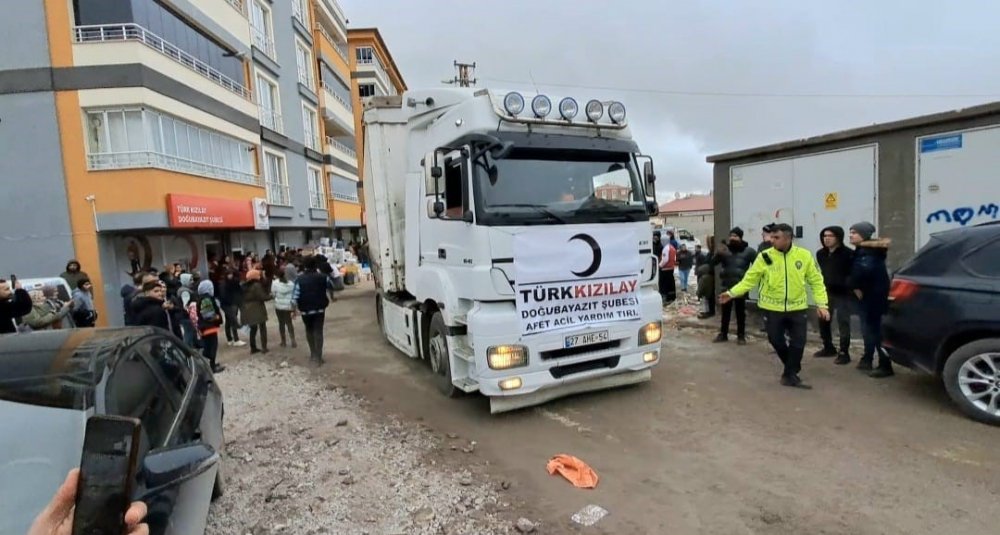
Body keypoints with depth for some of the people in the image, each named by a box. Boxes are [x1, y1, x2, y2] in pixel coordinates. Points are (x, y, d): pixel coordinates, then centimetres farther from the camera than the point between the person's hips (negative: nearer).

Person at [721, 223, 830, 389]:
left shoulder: (804, 255, -6)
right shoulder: (765, 256, -7)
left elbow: (816, 280, 1)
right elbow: (749, 279, -5)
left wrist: (821, 303, -6)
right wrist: (732, 293, -16)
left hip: (797, 307, 0)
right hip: (773, 307, 0)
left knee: (798, 342, 1)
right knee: (776, 340, 6)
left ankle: (790, 374, 18)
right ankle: (792, 368, 33)